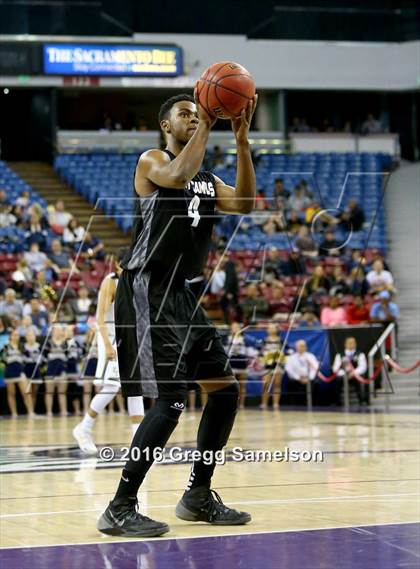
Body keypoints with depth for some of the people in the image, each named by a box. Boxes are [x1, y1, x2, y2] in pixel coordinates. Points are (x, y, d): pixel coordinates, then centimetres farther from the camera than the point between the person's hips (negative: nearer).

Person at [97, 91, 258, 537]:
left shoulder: (207, 179, 19)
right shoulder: (152, 160, -3)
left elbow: (244, 204, 3)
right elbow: (177, 175, -26)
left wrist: (241, 140, -2)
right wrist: (206, 126, -17)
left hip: (181, 294, 9)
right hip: (146, 291, -9)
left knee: (225, 388, 9)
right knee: (171, 401, -17)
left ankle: (198, 496, 19)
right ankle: (119, 510, -11)